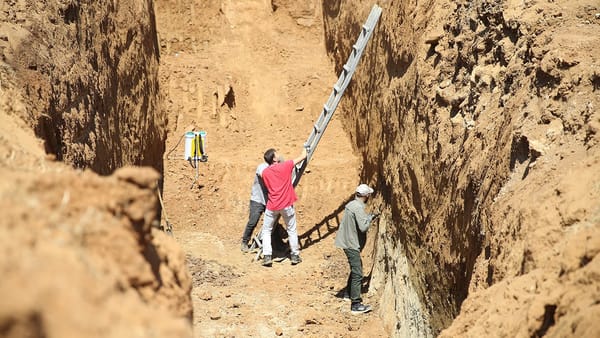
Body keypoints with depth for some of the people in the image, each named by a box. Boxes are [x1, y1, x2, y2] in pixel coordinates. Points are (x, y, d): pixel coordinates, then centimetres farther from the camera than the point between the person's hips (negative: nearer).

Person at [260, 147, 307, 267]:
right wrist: (304, 150, 24)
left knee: (266, 231, 13)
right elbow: (302, 157, 2)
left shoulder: (265, 173, -2)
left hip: (272, 206, 1)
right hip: (286, 205, -1)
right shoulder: (286, 166, -9)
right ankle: (295, 255, 20)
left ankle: (267, 256, 4)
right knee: (292, 230, 15)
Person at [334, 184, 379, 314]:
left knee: (356, 268, 26)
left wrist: (370, 216, 17)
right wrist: (370, 217, -10)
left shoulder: (351, 204, 9)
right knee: (357, 274, -8)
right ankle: (356, 304, -8)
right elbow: (363, 227, -26)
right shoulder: (358, 208, -21)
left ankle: (349, 293, 39)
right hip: (352, 244, -10)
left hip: (348, 241, 10)